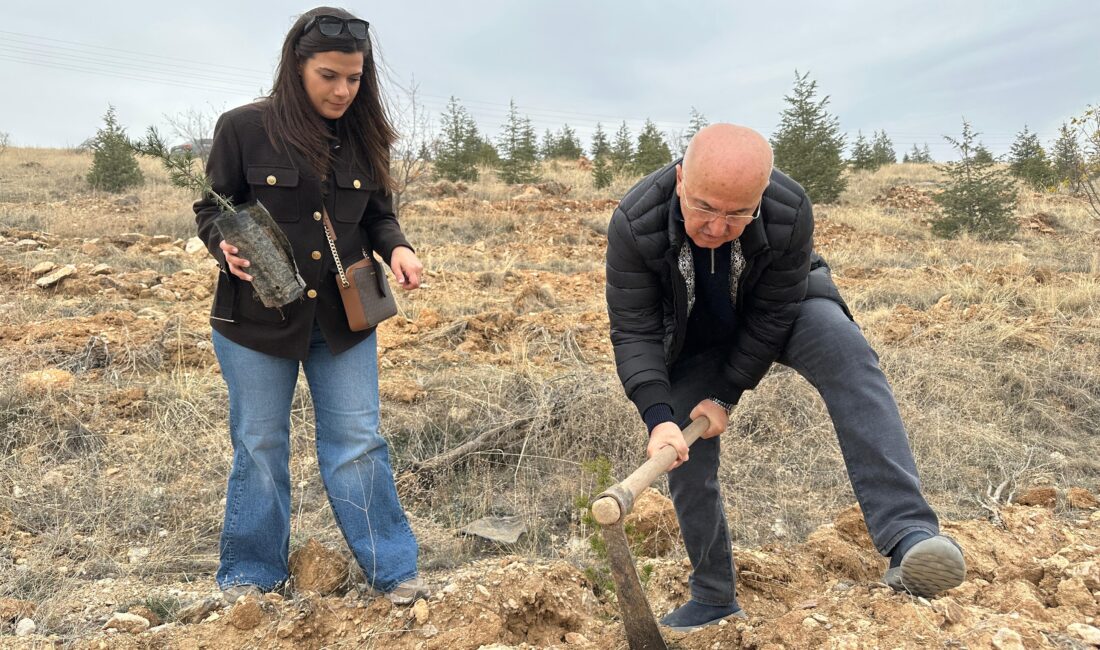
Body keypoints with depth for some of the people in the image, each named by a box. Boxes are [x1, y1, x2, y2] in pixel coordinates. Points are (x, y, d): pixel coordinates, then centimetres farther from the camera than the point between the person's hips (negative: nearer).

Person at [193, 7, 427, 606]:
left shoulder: (363, 138, 2)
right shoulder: (244, 128, -8)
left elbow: (377, 215, 10)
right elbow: (211, 208, 1)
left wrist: (396, 248, -11)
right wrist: (225, 246, -20)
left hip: (344, 320, 2)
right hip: (257, 318, -2)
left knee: (358, 443, 6)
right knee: (260, 444, 11)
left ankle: (393, 571, 19)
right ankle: (252, 574, 30)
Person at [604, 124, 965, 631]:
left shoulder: (791, 214, -34)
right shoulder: (633, 223, -33)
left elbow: (771, 320, -23)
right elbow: (634, 332, -28)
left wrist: (725, 396, -20)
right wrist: (659, 417, -39)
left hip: (781, 310, -1)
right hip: (693, 337, 2)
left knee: (844, 350, -33)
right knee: (686, 460, -2)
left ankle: (906, 535, -41)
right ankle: (713, 598, 20)